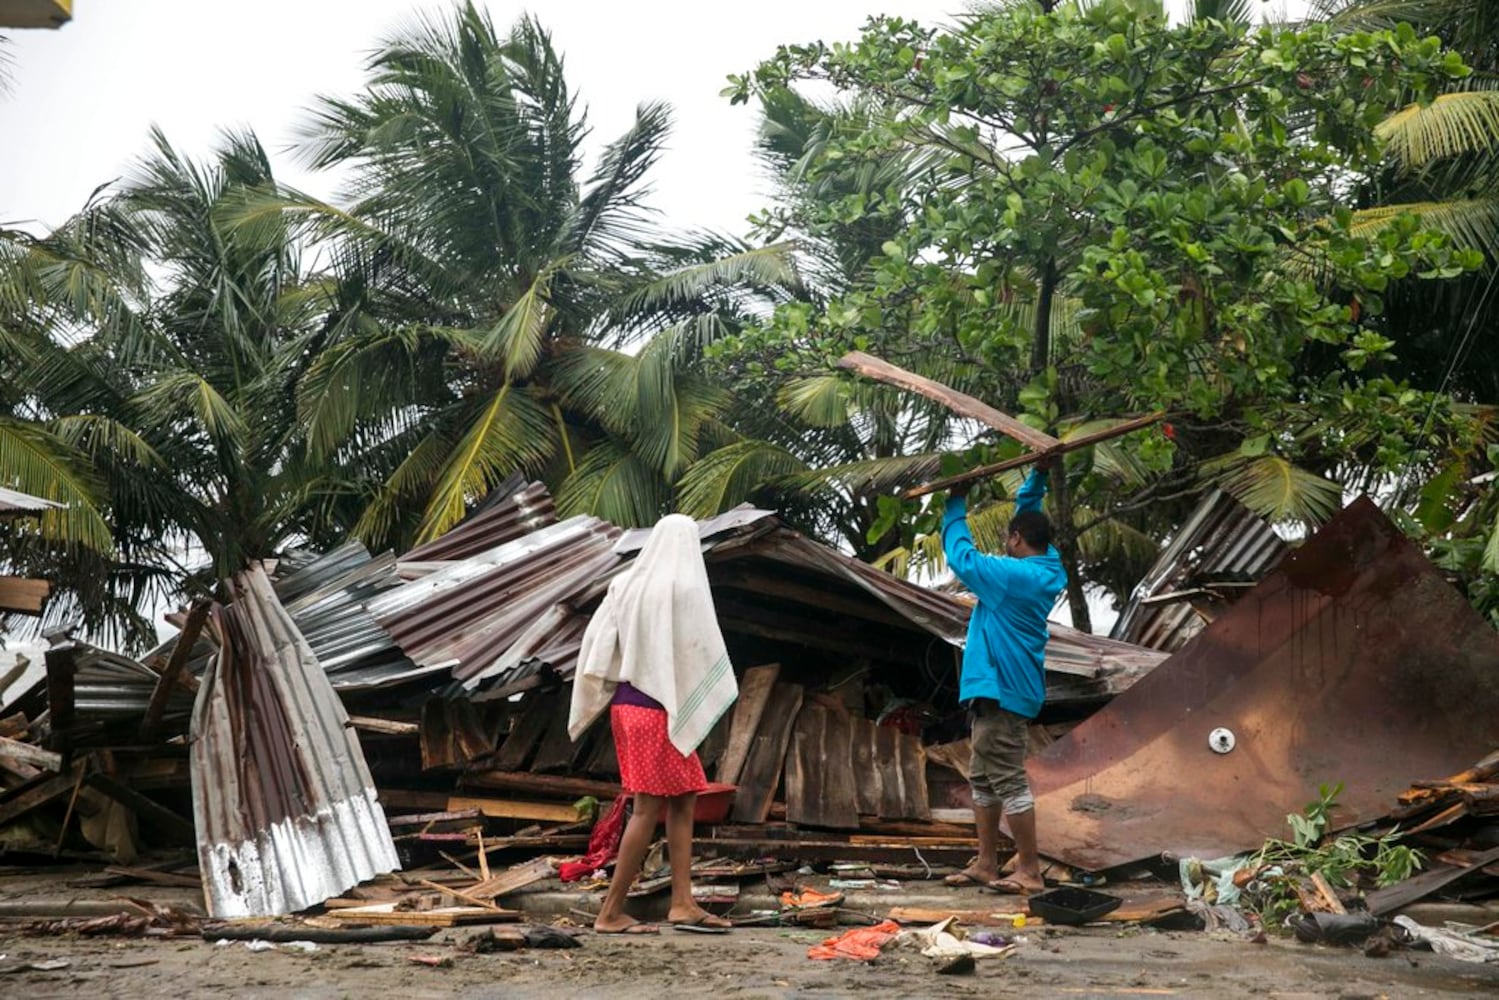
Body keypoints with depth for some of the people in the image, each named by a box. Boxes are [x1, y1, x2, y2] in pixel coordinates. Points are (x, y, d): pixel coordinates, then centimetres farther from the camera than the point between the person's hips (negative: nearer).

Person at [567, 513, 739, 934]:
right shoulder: (686, 588, -10)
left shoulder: (625, 583, 7)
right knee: (650, 808, -4)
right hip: (660, 708, -7)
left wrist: (594, 699, 12)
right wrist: (722, 695, 7)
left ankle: (682, 903, 7)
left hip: (626, 702, 7)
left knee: (684, 800, 11)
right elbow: (703, 649, -8)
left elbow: (596, 639, 5)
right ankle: (610, 912, -3)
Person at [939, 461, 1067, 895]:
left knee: (1008, 780, -8)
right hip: (1000, 686, 11)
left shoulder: (1014, 575, -18)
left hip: (1001, 690, -11)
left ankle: (1029, 871, -6)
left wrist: (956, 506, -1)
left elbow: (962, 557, -12)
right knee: (983, 778, 15)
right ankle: (985, 864, 21)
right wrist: (1039, 476, 19)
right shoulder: (1047, 569, 9)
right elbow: (1027, 510, 24)